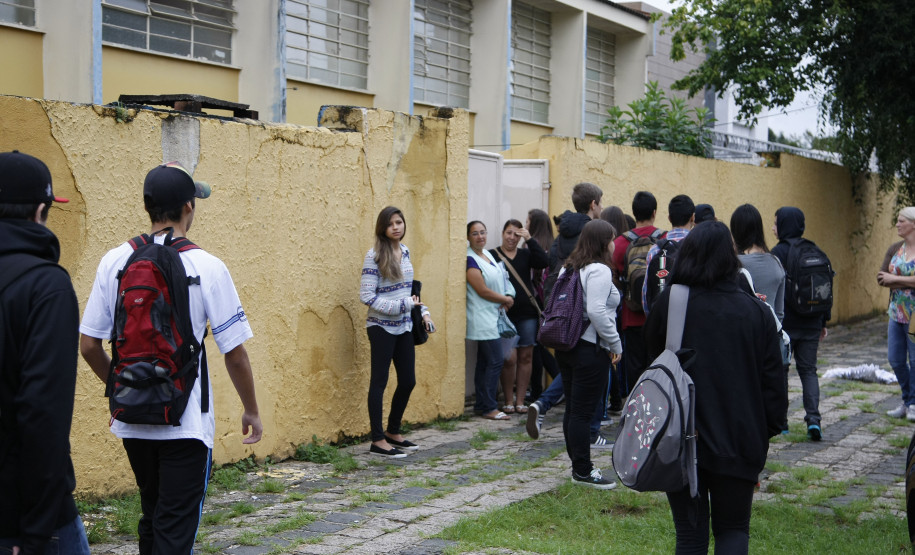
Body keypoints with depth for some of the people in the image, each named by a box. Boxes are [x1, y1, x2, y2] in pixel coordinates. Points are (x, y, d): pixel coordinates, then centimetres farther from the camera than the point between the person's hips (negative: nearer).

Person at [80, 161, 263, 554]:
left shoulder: (114, 262, -1)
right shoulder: (206, 267, -11)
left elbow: (88, 346, 2)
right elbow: (235, 353, -9)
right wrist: (251, 411, 6)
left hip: (132, 420, 4)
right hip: (186, 423, -4)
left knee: (152, 517, 21)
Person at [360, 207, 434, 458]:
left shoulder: (405, 251, 9)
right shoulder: (375, 256, -13)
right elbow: (366, 296, -16)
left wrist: (423, 312, 10)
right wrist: (402, 306, -18)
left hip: (404, 326, 7)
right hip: (382, 327, -7)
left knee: (408, 381, 10)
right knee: (379, 381, 0)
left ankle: (393, 432, 27)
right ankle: (378, 441, 6)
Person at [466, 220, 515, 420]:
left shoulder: (487, 254, 13)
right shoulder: (470, 260, -14)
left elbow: (499, 281, 20)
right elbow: (482, 291, -17)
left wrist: (508, 298, 0)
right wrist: (505, 299, -5)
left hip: (493, 316, 9)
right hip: (482, 319, -9)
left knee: (484, 362, 11)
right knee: (495, 361, -10)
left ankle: (481, 405, 16)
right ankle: (489, 408, -5)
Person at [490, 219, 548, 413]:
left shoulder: (525, 255, 12)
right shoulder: (492, 255, 0)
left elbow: (544, 262, -6)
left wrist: (530, 240, -9)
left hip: (527, 313, 4)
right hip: (505, 315, -4)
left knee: (525, 357, 4)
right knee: (509, 359, -7)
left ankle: (520, 400, 12)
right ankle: (508, 401, 8)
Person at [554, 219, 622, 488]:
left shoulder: (569, 267, 14)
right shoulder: (599, 270, -14)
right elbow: (596, 311, -23)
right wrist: (615, 344, -14)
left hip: (566, 345, 9)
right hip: (591, 349, -9)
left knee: (573, 409, 13)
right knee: (583, 412, -5)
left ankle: (578, 465, 21)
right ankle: (583, 471, 0)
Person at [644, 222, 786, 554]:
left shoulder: (668, 304, -5)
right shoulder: (756, 311, -3)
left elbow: (652, 358, 8)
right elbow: (772, 380, 1)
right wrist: (768, 430, 10)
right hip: (739, 440, 1)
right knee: (733, 528, 14)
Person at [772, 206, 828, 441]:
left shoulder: (779, 252, -11)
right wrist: (823, 321, 17)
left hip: (785, 323, -5)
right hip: (811, 324, 5)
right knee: (808, 370, 9)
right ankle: (813, 418, -5)